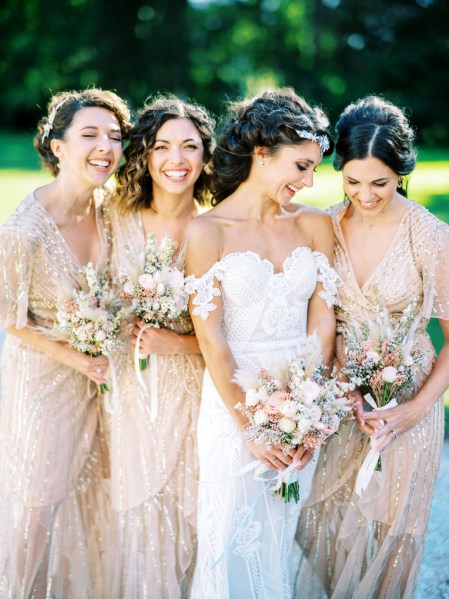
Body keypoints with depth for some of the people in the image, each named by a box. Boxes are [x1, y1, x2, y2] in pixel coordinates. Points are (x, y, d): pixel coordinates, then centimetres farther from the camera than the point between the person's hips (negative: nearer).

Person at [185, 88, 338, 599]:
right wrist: (250, 424, -12)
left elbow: (322, 320, -1)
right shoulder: (207, 231, -9)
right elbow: (211, 339, -11)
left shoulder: (315, 226, 2)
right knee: (235, 537, 9)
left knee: (283, 534, 16)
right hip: (234, 399, -3)